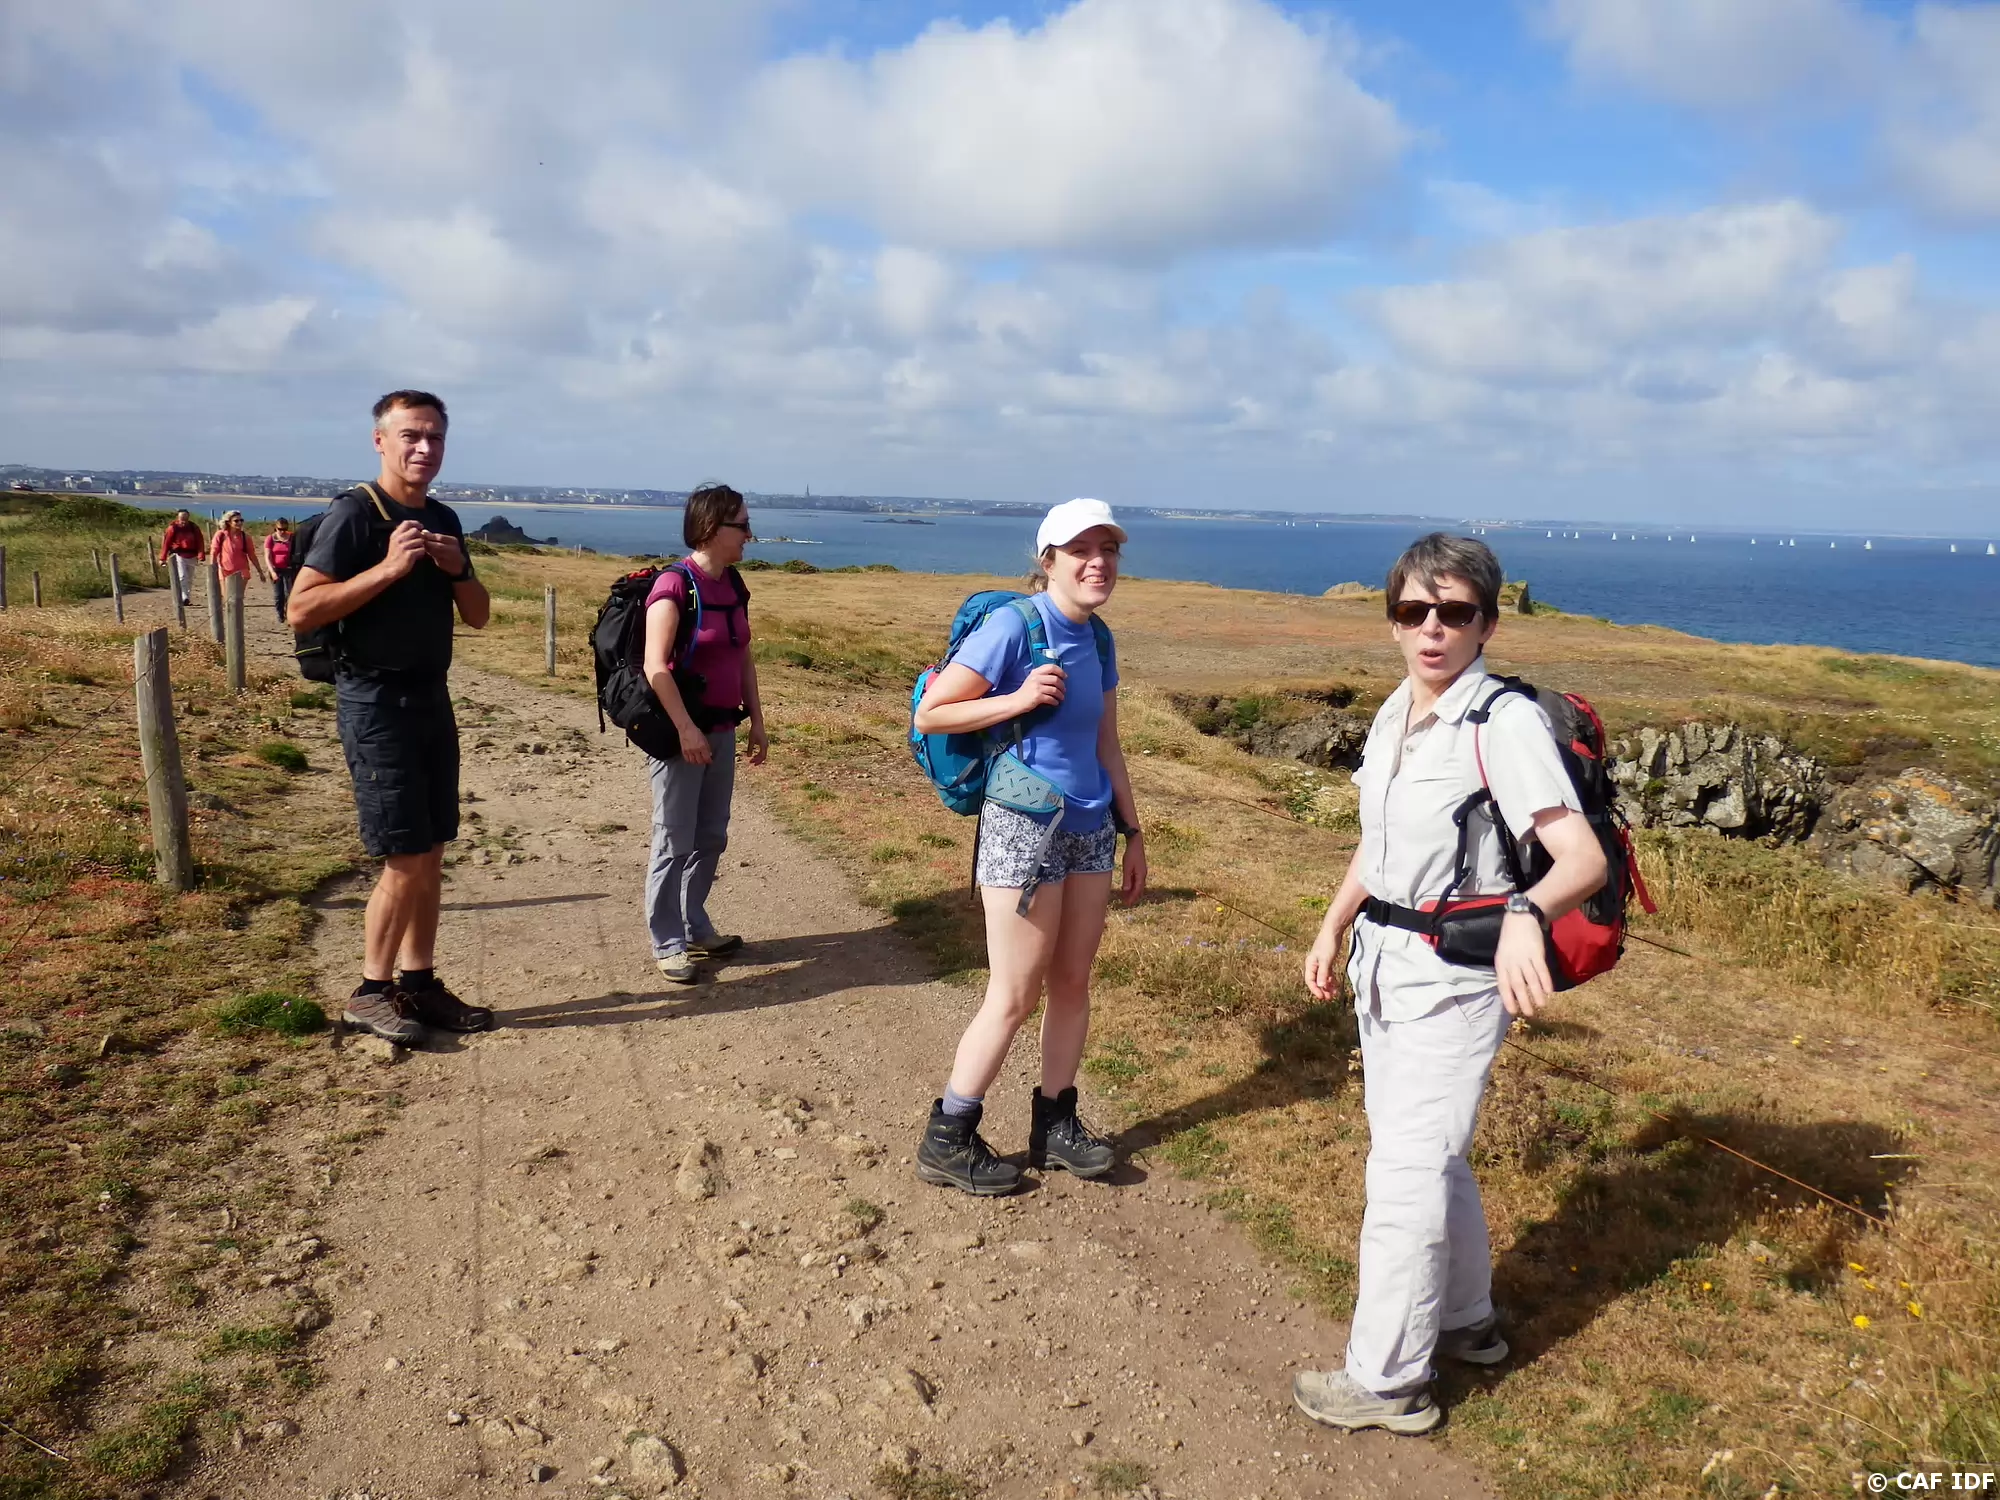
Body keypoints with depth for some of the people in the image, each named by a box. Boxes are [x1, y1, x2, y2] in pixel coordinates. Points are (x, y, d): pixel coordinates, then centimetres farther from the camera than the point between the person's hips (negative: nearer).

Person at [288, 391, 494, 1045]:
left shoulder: (443, 520, 12)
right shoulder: (354, 513, -11)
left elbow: (478, 616, 15)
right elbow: (301, 611, -18)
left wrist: (457, 568, -5)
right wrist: (387, 568, -24)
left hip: (431, 698, 7)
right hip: (375, 703, -7)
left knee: (431, 855, 9)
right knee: (406, 859, -7)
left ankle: (419, 983, 20)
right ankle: (370, 993, 8)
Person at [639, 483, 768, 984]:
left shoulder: (733, 585, 8)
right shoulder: (675, 585, -16)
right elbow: (655, 666, -21)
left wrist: (756, 721, 14)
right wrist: (685, 729, -23)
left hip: (722, 730, 8)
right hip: (680, 732, -8)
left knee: (711, 838, 15)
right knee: (674, 842, 1)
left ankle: (695, 927, 29)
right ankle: (667, 943, 11)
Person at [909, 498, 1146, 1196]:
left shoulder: (1097, 638, 8)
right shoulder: (1013, 625, -13)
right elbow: (929, 714, -12)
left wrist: (1132, 831, 15)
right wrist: (1017, 700, -21)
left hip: (1090, 827, 7)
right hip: (1023, 828, -7)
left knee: (1072, 984, 13)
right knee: (1015, 996, 0)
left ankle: (1054, 1125, 28)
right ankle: (947, 1140, 15)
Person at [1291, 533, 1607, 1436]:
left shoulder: (1504, 722, -21)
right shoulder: (1395, 715, 5)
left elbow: (1582, 856, -30)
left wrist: (1524, 913, -49)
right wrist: (1333, 928, 18)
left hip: (1454, 979, -9)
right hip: (1384, 964, 9)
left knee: (1404, 1173, -2)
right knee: (1425, 1156, 22)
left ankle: (1385, 1379, 14)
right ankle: (1466, 1320, 43)